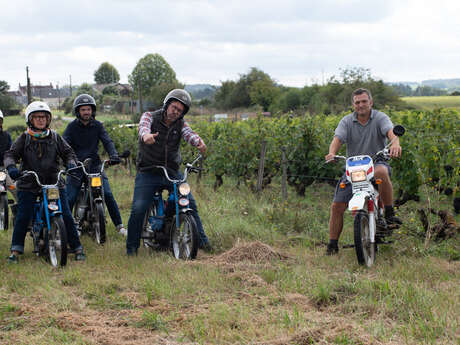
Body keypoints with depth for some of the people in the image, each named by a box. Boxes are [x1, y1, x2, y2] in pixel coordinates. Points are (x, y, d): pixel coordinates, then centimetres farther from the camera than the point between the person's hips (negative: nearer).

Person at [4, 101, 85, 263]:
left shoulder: (55, 137, 10)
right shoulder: (24, 138, 6)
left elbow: (67, 152, 7)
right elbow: (11, 154, -2)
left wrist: (71, 163, -15)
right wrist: (11, 167, -24)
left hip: (54, 183, 1)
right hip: (28, 185, -1)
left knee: (66, 216, -5)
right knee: (23, 217, -9)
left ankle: (77, 249, 4)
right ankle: (15, 251, 1)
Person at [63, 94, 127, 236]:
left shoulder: (97, 125, 4)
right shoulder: (72, 127, 0)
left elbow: (107, 141, -7)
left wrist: (113, 155, -27)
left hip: (95, 164, 1)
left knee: (108, 195, -11)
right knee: (69, 199, -7)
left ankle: (119, 226, -2)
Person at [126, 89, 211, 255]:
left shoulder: (180, 124, 5)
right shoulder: (150, 116, -4)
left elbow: (189, 134, -16)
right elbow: (143, 126, -27)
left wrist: (199, 142, -42)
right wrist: (145, 135, -53)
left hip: (173, 172, 3)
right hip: (148, 173, -3)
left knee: (190, 204, -3)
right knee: (138, 209, -13)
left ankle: (201, 240, 10)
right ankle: (132, 247, 0)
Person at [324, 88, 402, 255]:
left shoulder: (380, 118, -3)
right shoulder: (347, 122, 4)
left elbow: (391, 132, -22)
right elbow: (337, 139, -11)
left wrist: (395, 144, -47)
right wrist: (332, 153, -34)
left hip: (377, 162, -3)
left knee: (381, 172, -41)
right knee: (337, 206, -5)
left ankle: (390, 213, -26)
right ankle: (333, 244, 9)